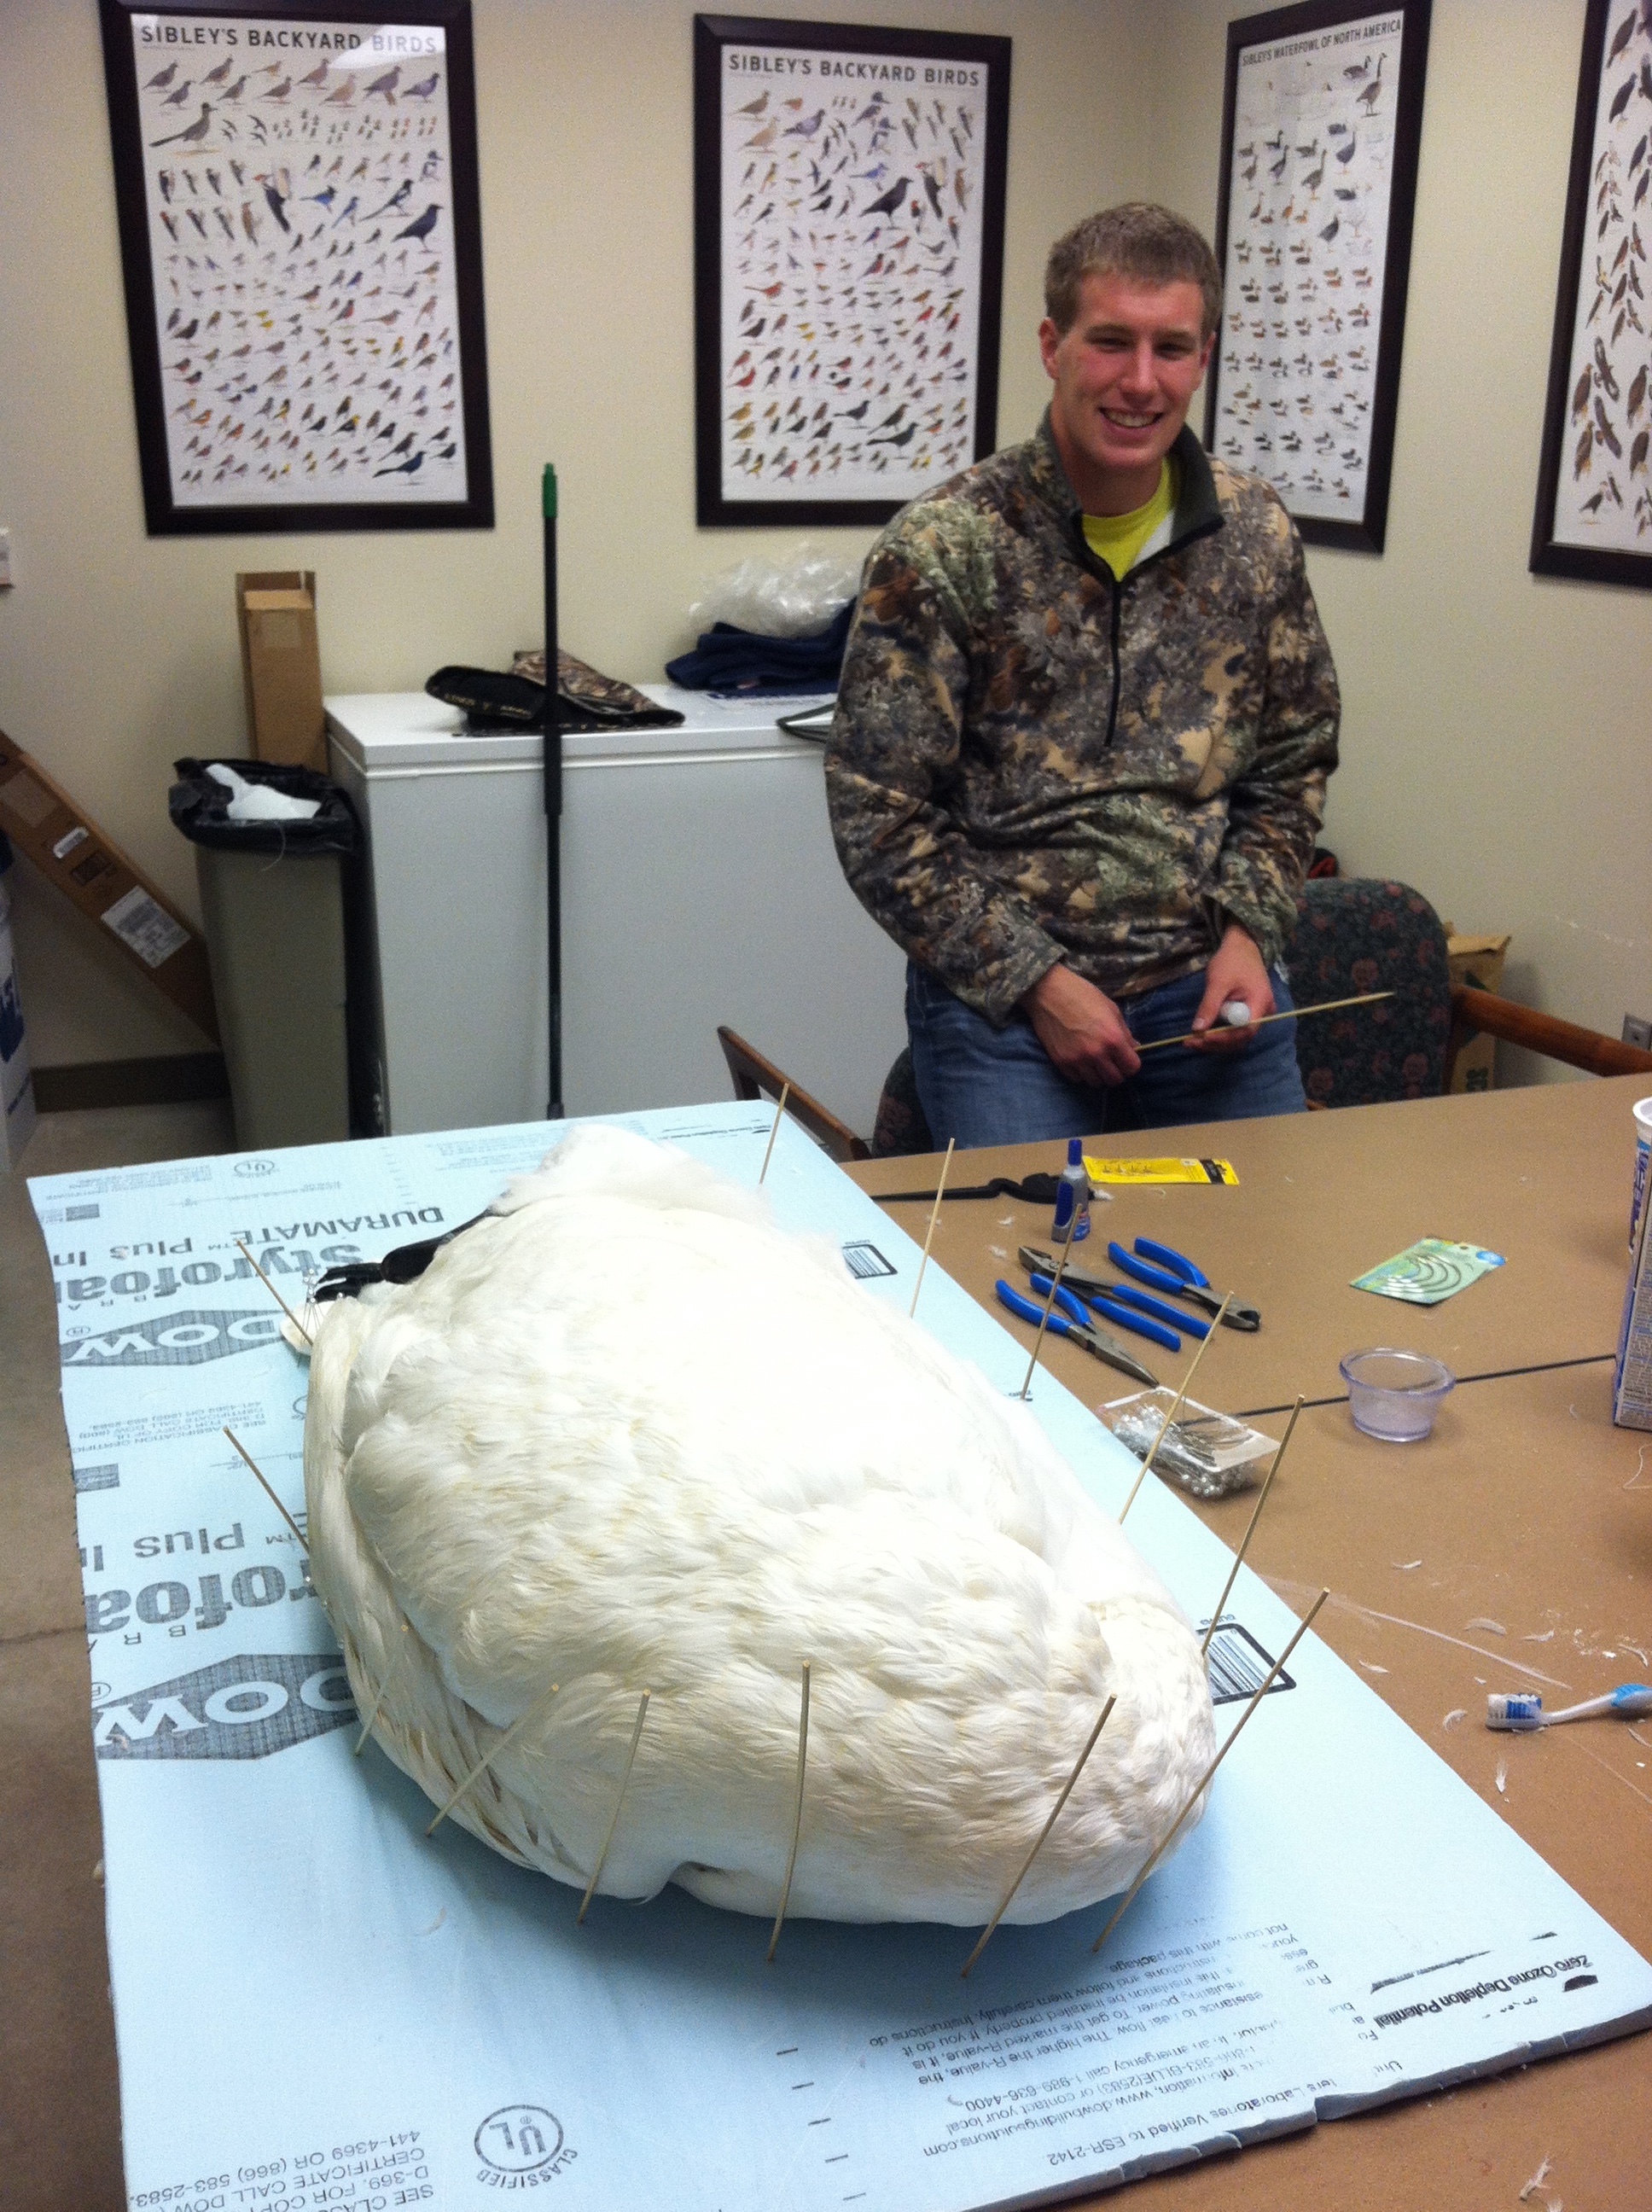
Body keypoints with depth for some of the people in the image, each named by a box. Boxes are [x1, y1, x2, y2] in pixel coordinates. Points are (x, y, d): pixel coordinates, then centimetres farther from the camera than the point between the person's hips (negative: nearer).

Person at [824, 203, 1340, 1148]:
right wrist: (1034, 981, -13)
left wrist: (1250, 930, -2)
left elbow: (1294, 764, 14)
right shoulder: (940, 550, -9)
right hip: (1000, 995, -3)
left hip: (1209, 991, 4)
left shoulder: (1258, 535, 4)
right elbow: (880, 818, -9)